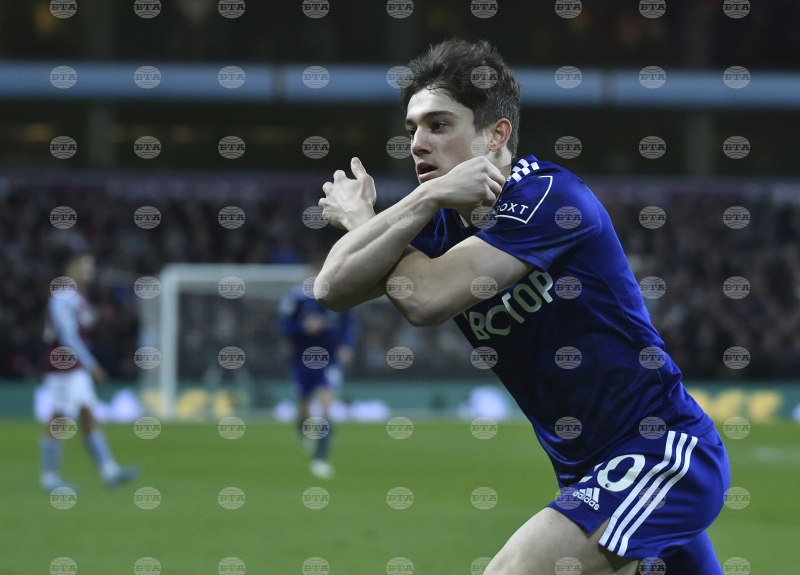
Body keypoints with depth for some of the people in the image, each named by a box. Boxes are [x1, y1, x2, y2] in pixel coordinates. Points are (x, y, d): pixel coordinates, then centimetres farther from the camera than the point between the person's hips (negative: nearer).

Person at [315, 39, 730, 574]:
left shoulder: (548, 195, -16)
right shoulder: (444, 222, 7)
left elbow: (425, 299, -24)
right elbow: (335, 288, -9)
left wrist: (359, 217, -6)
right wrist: (423, 199, -19)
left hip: (662, 452, -9)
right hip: (587, 471, 9)